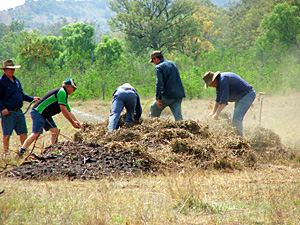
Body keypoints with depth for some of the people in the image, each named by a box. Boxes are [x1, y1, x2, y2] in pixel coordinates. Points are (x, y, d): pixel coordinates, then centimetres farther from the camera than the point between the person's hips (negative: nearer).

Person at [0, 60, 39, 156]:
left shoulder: (16, 80, 16)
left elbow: (22, 94, 24)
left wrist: (32, 99, 12)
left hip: (19, 112, 7)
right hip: (8, 112, -7)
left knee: (23, 132, 9)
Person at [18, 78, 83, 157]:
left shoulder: (63, 94, 20)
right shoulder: (62, 92, -12)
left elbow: (69, 112, 25)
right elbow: (63, 110, -15)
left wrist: (78, 123, 18)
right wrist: (73, 122, -9)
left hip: (45, 115, 10)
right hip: (38, 112, -10)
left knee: (55, 130, 4)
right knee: (36, 134, -15)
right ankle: (21, 151, -14)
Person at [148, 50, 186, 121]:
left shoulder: (159, 67, -6)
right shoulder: (173, 64, 17)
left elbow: (159, 83, -16)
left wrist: (157, 98, -18)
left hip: (167, 95, -6)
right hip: (179, 94, 6)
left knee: (154, 109, 14)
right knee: (178, 115, -1)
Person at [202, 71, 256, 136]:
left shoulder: (223, 80, -24)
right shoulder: (218, 82, 7)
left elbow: (224, 99, -27)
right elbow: (218, 99, 14)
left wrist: (217, 114, -24)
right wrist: (213, 113, 8)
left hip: (247, 95, -11)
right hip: (240, 98, 11)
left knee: (237, 119, -19)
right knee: (234, 119, 11)